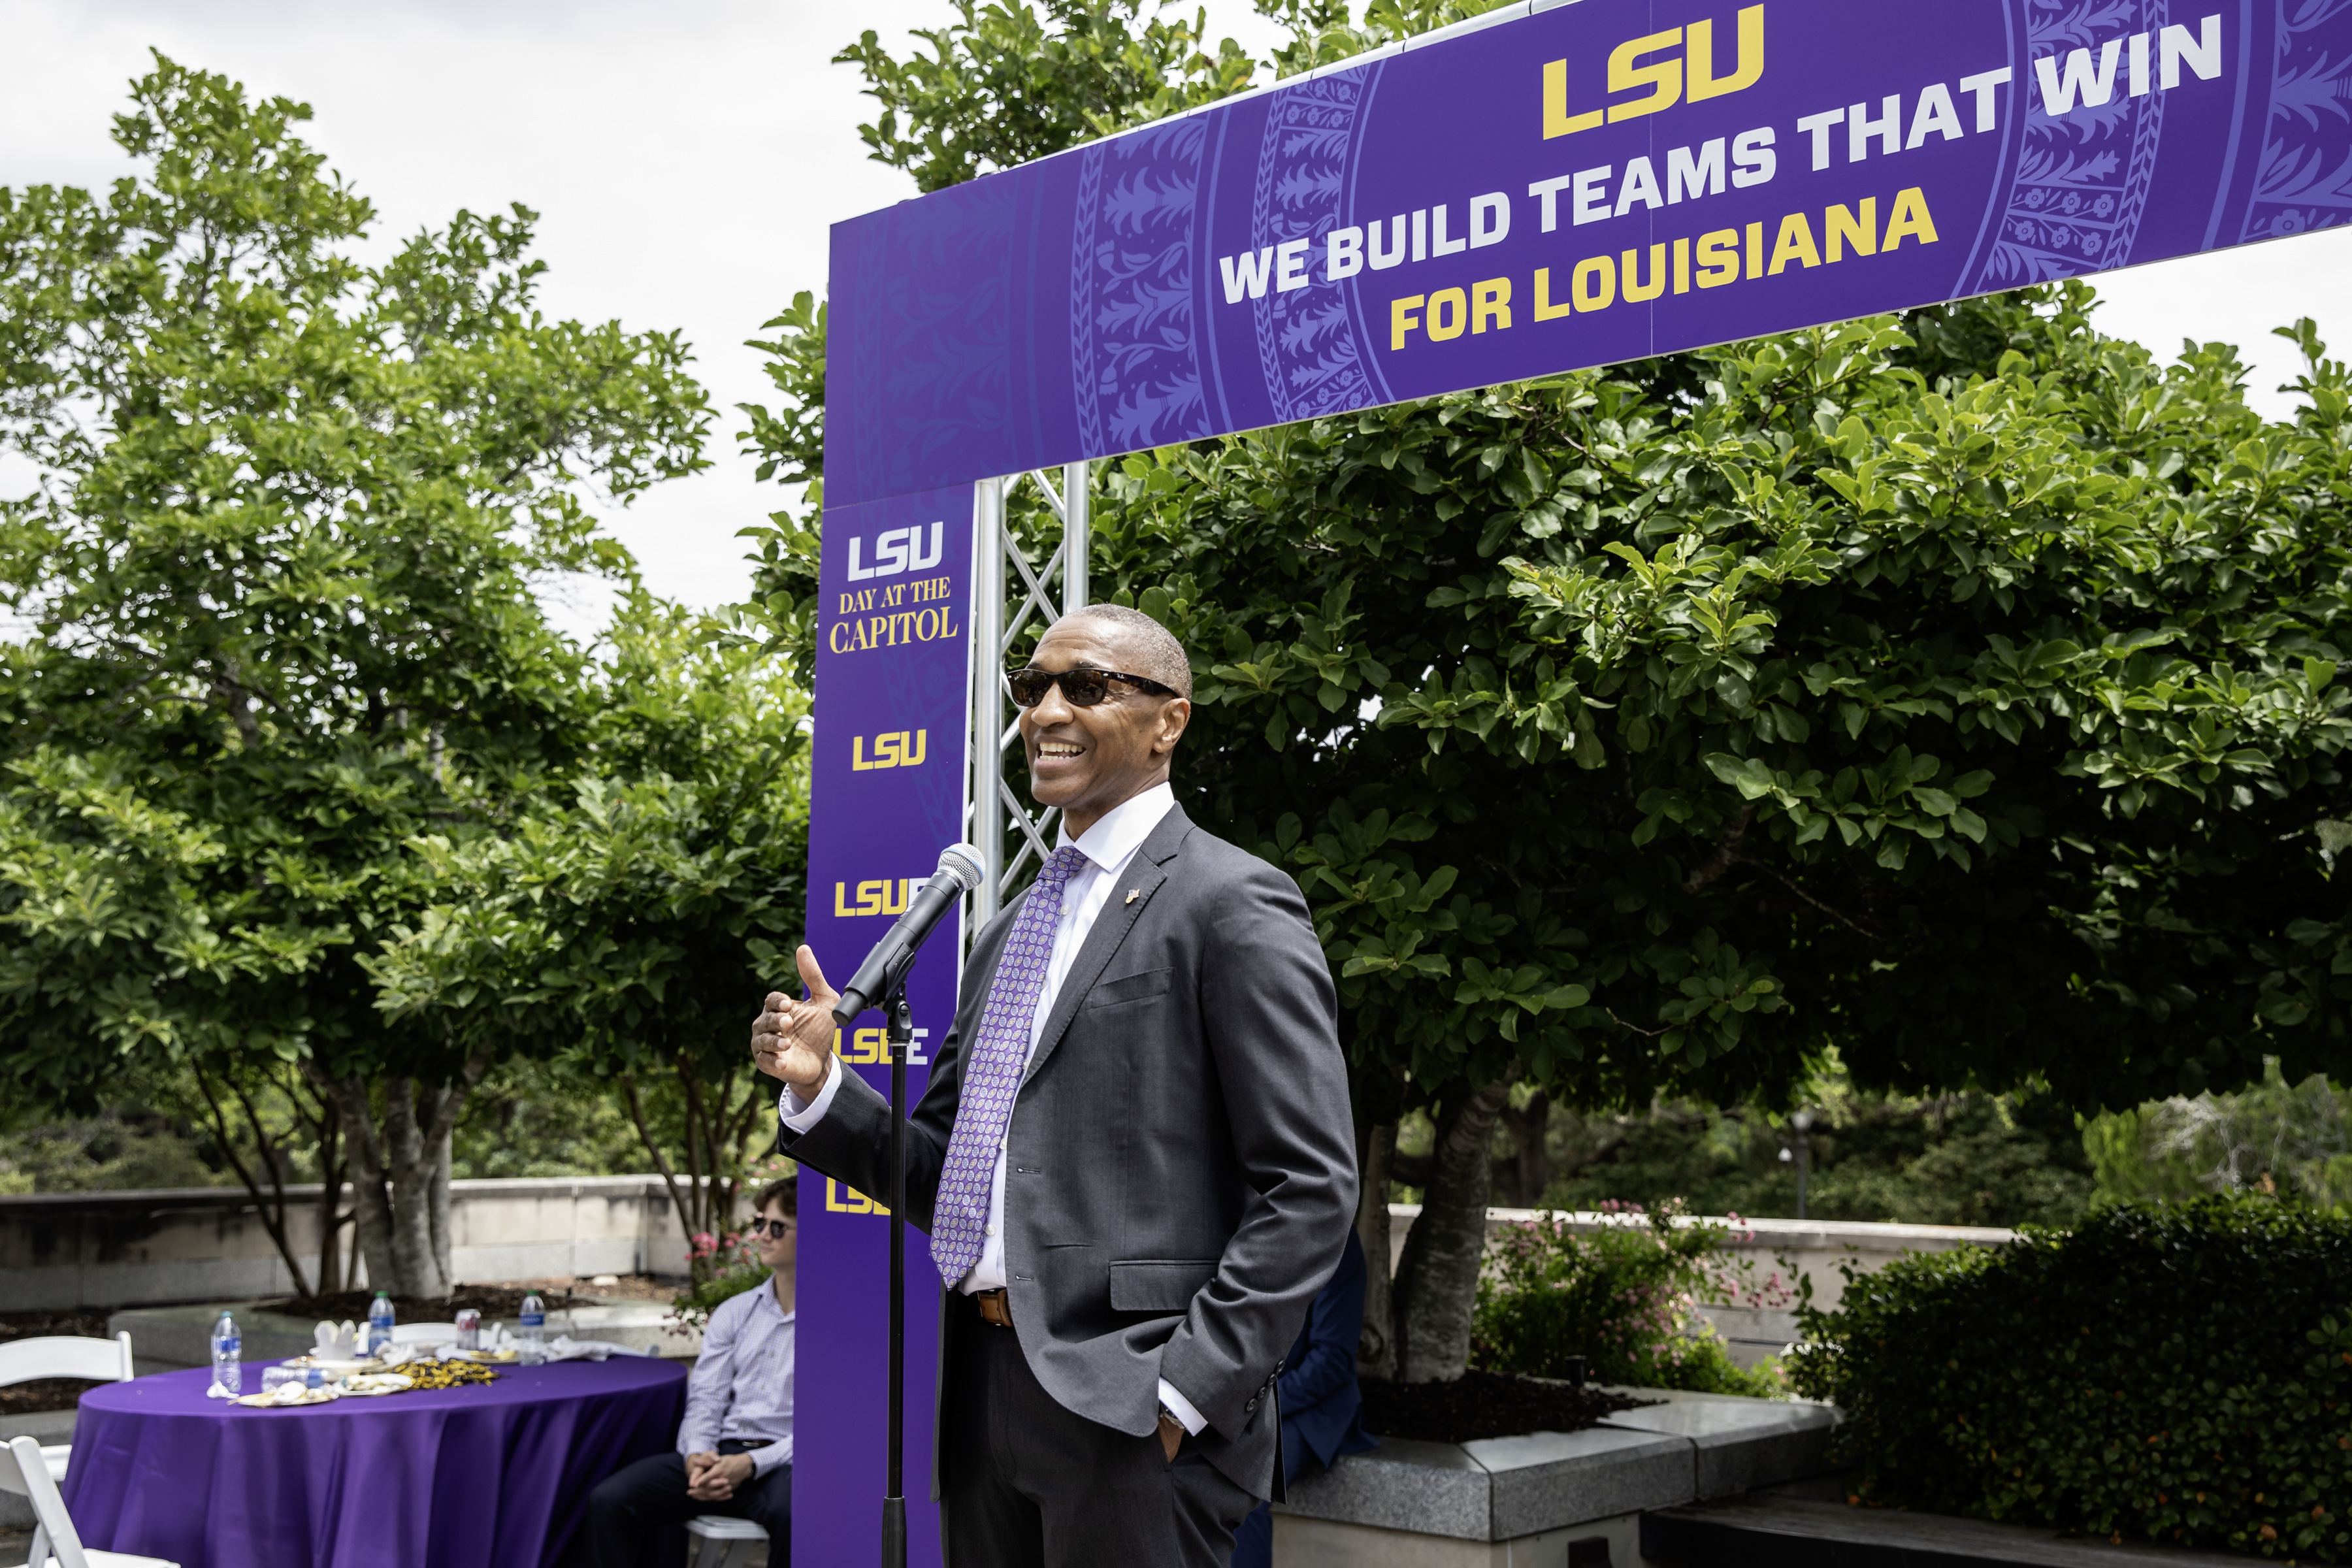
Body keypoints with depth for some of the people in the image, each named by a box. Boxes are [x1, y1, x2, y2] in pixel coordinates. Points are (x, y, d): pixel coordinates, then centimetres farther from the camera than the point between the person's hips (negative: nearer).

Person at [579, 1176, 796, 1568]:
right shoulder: (733, 1312, 20)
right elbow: (705, 1399, 13)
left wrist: (751, 1463, -19)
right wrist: (697, 1454, -11)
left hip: (784, 1462, -5)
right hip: (720, 1456, 5)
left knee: (793, 1513, -41)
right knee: (608, 1500, -19)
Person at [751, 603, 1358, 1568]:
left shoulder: (1232, 906, -7)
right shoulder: (1007, 934, 16)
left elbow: (1310, 1189, -12)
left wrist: (1185, 1390, -17)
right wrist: (820, 1089, 1)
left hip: (1128, 1406, -7)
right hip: (986, 1402, 7)